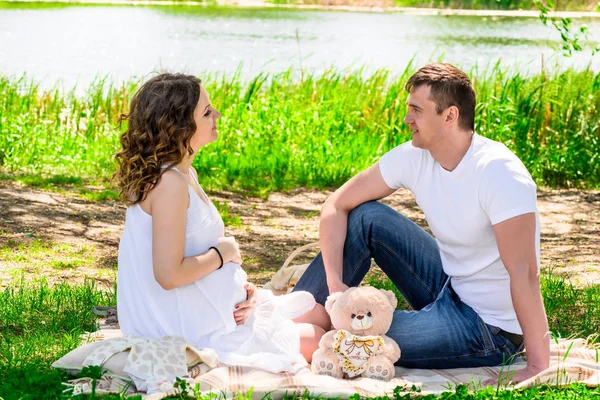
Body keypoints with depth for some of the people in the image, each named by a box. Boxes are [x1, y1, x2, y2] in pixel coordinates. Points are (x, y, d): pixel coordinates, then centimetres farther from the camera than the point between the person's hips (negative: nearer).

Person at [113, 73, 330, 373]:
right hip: (204, 332, -10)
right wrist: (223, 252, -15)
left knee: (322, 317, 18)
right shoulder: (169, 183, -25)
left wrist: (239, 285, -3)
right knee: (320, 340, 3)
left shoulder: (185, 174, 7)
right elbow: (168, 275, -29)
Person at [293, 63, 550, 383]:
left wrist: (538, 367, -35)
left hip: (492, 329, -7)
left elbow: (524, 272, -33)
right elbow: (336, 206, -2)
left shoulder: (498, 173, -28)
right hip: (449, 288, 7)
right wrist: (335, 284, -15)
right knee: (364, 217, -4)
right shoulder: (413, 157, -7)